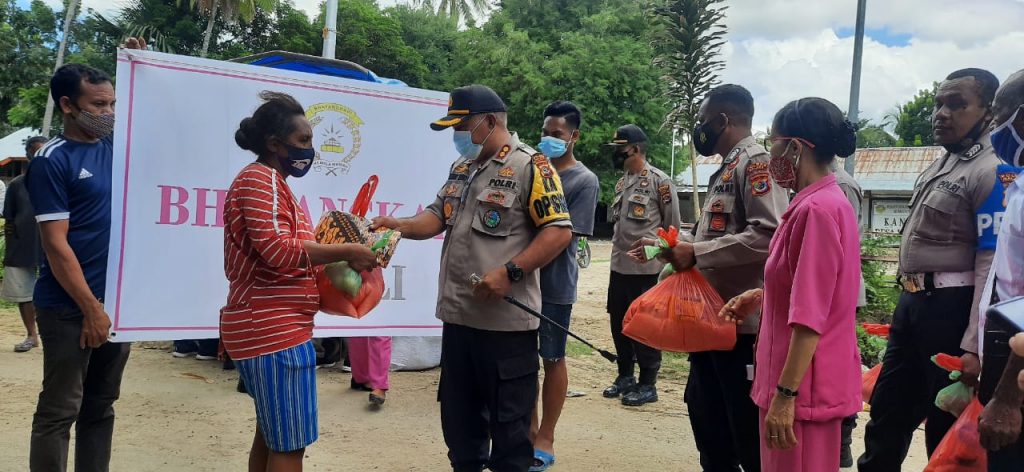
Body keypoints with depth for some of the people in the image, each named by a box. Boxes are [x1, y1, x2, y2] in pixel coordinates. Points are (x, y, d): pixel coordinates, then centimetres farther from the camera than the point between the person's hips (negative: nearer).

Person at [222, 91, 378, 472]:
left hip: (268, 329, 11)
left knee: (271, 435, 17)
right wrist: (347, 252, -19)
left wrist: (336, 257, 9)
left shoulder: (271, 181, 19)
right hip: (274, 330, -11)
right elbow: (279, 250, -24)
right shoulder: (260, 179, -13)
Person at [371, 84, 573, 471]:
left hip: (505, 321, -8)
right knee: (458, 416, 19)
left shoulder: (530, 166, -10)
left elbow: (559, 231, -15)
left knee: (508, 422, 5)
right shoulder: (461, 168, 15)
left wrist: (510, 272, -23)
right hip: (457, 316, 8)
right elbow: (439, 216, 17)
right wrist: (400, 226, -2)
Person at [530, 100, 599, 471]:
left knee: (552, 359, 6)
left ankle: (545, 438, 19)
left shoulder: (584, 181, -9)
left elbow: (565, 237, -13)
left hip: (553, 284, -5)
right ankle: (529, 428, 29)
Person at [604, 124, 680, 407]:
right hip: (619, 266, 8)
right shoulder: (622, 182, 14)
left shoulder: (660, 181, -10)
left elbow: (672, 227, -7)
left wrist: (660, 256, -4)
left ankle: (647, 385, 10)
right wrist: (619, 250, 17)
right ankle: (625, 376, 28)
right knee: (619, 324, 14)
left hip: (646, 269, -8)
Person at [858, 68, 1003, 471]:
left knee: (946, 424, 6)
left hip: (951, 308, -9)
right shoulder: (938, 166, 15)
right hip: (911, 302, 9)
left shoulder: (990, 172, -14)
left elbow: (991, 264, -21)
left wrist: (974, 344, -25)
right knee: (887, 410, 18)